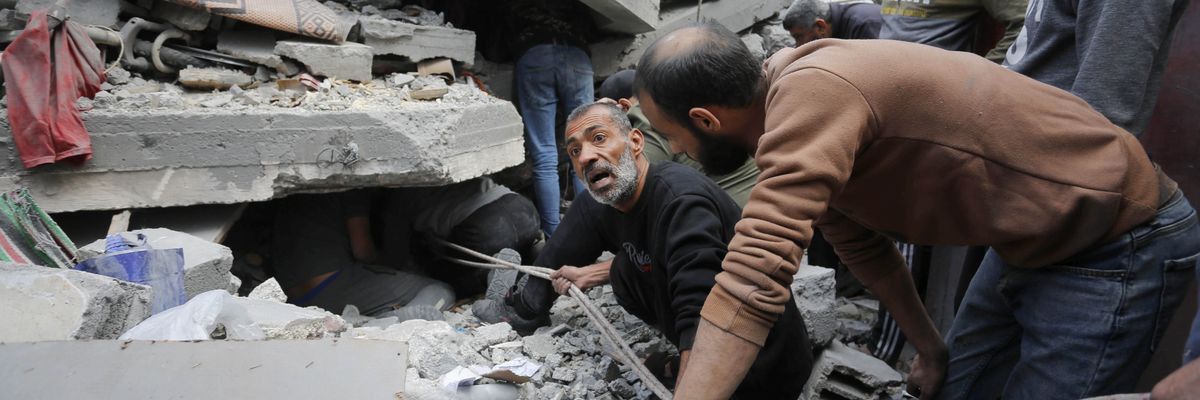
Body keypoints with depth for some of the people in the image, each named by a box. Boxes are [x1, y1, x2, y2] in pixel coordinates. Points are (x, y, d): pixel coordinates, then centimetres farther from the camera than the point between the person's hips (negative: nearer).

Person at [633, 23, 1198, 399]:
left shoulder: (811, 94, -32)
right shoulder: (793, 101, -1)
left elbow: (754, 277, -42)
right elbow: (861, 244, 12)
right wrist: (928, 344, 18)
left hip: (1118, 245, -9)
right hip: (1033, 240, 9)